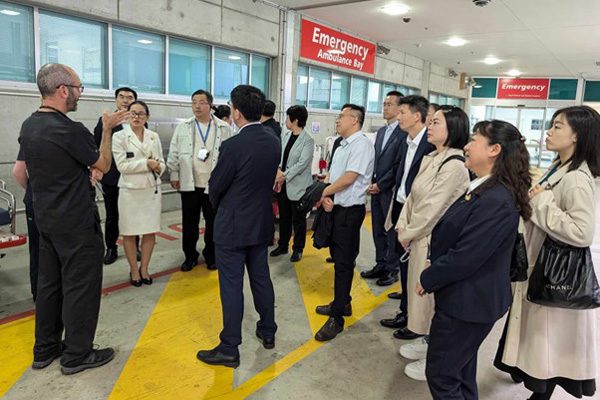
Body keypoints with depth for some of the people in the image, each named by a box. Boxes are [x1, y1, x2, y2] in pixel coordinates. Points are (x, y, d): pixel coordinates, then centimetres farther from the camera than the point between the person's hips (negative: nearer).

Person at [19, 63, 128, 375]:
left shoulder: (28, 127, 4)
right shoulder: (70, 130, -22)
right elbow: (104, 165, -8)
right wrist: (107, 129, 0)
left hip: (45, 218, 9)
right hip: (77, 223, -8)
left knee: (49, 283, 18)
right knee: (80, 286, 4)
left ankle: (45, 349, 30)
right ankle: (77, 354, 16)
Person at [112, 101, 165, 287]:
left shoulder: (154, 136, 8)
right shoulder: (119, 137, -3)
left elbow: (161, 162, 10)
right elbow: (122, 165, -11)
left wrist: (158, 167, -13)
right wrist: (147, 163, -15)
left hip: (152, 189, 3)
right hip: (130, 190, -3)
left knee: (150, 232, 8)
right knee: (130, 233, 6)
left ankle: (144, 268, 24)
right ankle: (134, 270, 22)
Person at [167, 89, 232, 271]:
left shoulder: (224, 128, 0)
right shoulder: (183, 127, 5)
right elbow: (174, 154, 7)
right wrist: (174, 176, 3)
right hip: (189, 184, 2)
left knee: (213, 222, 8)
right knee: (189, 222, 10)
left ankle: (211, 255, 26)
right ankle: (190, 255, 26)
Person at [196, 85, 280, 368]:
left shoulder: (233, 146, -21)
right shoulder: (274, 143, 0)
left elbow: (215, 186, -10)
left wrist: (218, 206, 10)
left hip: (233, 227, -7)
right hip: (262, 224, 7)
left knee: (232, 287, 3)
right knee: (261, 279, 19)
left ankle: (229, 349, 14)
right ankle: (268, 332, 34)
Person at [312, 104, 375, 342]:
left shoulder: (361, 144, -14)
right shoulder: (343, 146, 14)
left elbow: (349, 178, -21)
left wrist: (323, 193, -10)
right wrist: (326, 197, -4)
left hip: (350, 210, -9)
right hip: (337, 207, 9)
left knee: (344, 262, -3)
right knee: (339, 257, 17)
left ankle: (337, 317, 6)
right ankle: (342, 303, 33)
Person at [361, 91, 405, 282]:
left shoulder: (404, 132, -13)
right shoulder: (381, 131, 14)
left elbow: (399, 165, -17)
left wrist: (380, 185, -12)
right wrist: (371, 182, 5)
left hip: (390, 191, -7)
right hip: (376, 189, 8)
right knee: (378, 230, 14)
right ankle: (381, 264, 27)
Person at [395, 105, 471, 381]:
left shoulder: (454, 166, -20)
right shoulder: (430, 160, 8)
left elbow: (433, 208, -20)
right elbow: (413, 196, 10)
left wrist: (408, 234, -9)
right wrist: (402, 227, -1)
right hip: (420, 237, 9)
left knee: (432, 295, 5)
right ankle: (428, 341, 40)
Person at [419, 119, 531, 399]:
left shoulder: (496, 200, -26)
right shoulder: (483, 189, 7)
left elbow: (466, 256, -26)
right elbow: (455, 238, 13)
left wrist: (427, 280, -12)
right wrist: (434, 268, 1)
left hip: (468, 302, -9)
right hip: (464, 297, 9)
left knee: (441, 374, 5)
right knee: (460, 374, 23)